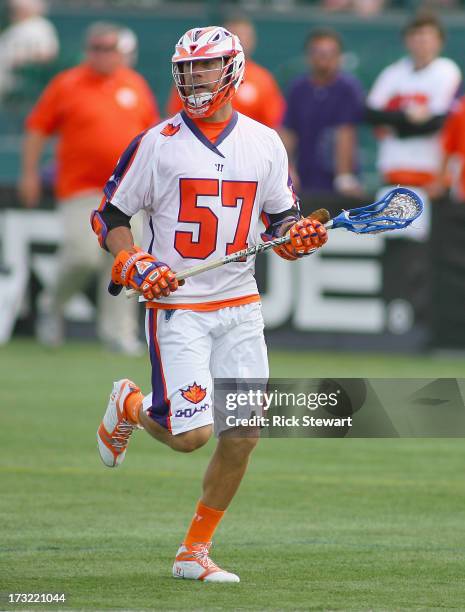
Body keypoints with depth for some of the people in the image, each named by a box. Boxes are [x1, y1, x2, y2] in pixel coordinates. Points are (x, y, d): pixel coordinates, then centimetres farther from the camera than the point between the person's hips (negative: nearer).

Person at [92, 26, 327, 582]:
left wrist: (298, 236, -8)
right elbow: (109, 217, 2)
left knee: (243, 434, -2)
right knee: (190, 434, -13)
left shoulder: (264, 143, 6)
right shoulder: (156, 143, -4)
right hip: (176, 308, -4)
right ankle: (129, 406, 22)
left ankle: (194, 552, 13)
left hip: (239, 307, 4)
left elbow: (281, 221, 15)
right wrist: (135, 266, -15)